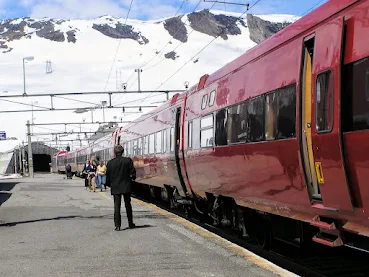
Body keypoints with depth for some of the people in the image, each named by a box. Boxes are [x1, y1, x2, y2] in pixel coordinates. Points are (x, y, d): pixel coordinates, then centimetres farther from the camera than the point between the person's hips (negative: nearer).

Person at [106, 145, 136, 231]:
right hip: (126, 187, 0)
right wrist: (133, 178, 16)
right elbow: (132, 172, -5)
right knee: (128, 205, 13)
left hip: (115, 188, 0)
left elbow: (107, 176, 0)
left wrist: (109, 184, 16)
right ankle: (130, 223, 21)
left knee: (117, 206, 3)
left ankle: (117, 225, -3)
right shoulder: (128, 161, -8)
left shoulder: (110, 163, -6)